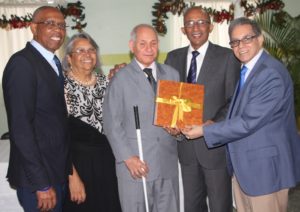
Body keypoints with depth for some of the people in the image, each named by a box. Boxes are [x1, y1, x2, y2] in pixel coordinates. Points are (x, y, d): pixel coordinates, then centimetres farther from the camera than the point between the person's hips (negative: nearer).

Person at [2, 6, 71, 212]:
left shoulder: (53, 63, 10)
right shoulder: (22, 63, -17)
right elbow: (20, 128, -22)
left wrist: (64, 169, 8)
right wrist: (41, 184, -21)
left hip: (57, 172, 8)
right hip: (37, 177, -8)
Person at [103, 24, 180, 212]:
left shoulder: (172, 74, 9)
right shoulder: (121, 79, -2)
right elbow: (112, 124, -4)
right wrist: (128, 158, -10)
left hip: (168, 161, 4)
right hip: (135, 164, -3)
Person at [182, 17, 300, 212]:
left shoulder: (272, 74, -21)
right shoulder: (245, 70, 8)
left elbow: (248, 122, -24)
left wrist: (204, 131, -19)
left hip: (266, 166, -8)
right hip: (242, 163, 8)